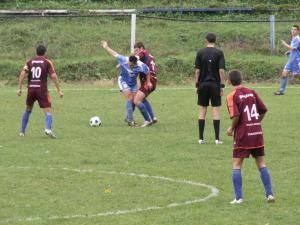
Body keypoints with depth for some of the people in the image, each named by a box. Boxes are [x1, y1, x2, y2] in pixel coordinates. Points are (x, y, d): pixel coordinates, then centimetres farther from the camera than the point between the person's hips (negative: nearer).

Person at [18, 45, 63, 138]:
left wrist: (20, 88, -1)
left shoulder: (29, 62, 8)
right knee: (48, 111, -3)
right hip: (42, 90, -3)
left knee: (28, 110, 23)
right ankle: (48, 128, -30)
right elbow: (53, 76, -7)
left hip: (31, 89, 3)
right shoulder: (47, 62, 1)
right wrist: (59, 90, -5)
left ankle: (22, 131, 24)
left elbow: (22, 74, -3)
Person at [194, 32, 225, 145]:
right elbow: (221, 70, -10)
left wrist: (197, 85, 7)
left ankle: (201, 138, 5)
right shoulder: (219, 53, -5)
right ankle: (217, 138, -1)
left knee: (202, 111, 7)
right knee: (216, 110, 2)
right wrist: (222, 86, -4)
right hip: (215, 84, -1)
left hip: (203, 84, 1)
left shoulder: (200, 52, 0)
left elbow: (197, 70, -1)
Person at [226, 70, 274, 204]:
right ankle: (270, 194, 9)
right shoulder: (251, 92, 6)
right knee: (261, 164, 12)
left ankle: (238, 197, -3)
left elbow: (235, 115, -21)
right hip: (257, 133, 5)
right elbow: (263, 110, 8)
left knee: (236, 165, 3)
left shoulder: (232, 96, -10)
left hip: (242, 135, -5)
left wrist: (231, 129, -4)